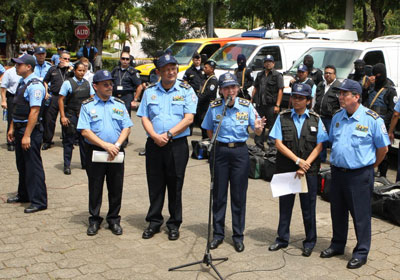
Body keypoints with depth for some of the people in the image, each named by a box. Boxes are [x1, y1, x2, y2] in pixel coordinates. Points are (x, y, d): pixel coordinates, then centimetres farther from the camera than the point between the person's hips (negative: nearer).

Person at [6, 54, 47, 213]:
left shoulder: (35, 85, -18)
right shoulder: (22, 83, 12)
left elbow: (34, 112, -23)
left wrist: (27, 135, -24)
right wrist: (12, 128, 17)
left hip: (31, 130, -10)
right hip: (20, 128, 10)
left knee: (33, 166, -4)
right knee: (21, 164, 20)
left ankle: (39, 201, 4)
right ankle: (23, 195, 35)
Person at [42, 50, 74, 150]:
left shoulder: (70, 69, 8)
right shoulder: (53, 69, 10)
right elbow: (45, 81, 16)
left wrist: (70, 67, -12)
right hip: (54, 97, 0)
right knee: (49, 119, 1)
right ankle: (47, 141, 11)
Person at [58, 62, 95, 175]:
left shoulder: (87, 83, 10)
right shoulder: (68, 83, -3)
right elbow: (61, 100, -4)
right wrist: (63, 116, -10)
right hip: (71, 115, -4)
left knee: (85, 140, 7)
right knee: (69, 141, 0)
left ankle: (85, 163, 17)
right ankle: (67, 165, 8)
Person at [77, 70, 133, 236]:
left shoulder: (119, 104, 9)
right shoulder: (87, 106, 0)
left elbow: (127, 127, 5)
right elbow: (85, 131, -9)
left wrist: (117, 145, -11)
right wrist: (105, 145, -17)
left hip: (116, 153, 2)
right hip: (95, 152, -2)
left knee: (116, 188, 7)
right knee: (95, 188, 6)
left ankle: (114, 219, 21)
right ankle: (94, 220, 20)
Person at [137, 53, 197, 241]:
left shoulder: (186, 91, 2)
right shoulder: (150, 91, 11)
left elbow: (189, 119, -6)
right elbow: (144, 118, 7)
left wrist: (168, 134, -15)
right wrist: (155, 136, -11)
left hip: (177, 145, -2)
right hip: (154, 145, 2)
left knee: (175, 186, 4)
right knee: (155, 185, 8)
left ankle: (174, 224, 17)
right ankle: (154, 222, 21)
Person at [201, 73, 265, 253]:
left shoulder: (246, 106, -2)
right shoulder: (214, 107, -1)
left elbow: (257, 131, 0)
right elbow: (209, 131, 11)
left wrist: (258, 128, -21)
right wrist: (219, 142, -1)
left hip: (240, 152, 0)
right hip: (219, 152, 0)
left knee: (239, 196, 5)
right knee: (219, 195, 6)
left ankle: (238, 236, 17)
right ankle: (218, 233, 19)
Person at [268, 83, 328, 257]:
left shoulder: (315, 120, 3)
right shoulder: (283, 118, 2)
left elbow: (319, 146, -1)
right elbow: (278, 143, -4)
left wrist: (305, 165, -12)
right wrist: (297, 160, -13)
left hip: (309, 171, 0)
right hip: (285, 169, 1)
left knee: (308, 207, 7)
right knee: (285, 205, 11)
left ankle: (310, 242, 21)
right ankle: (282, 239, 25)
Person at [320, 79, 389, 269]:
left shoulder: (372, 119, -11)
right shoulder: (337, 117, 6)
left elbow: (383, 148, -2)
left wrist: (371, 165, 6)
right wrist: (336, 160, 14)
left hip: (359, 175, -6)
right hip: (337, 172, 6)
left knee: (360, 214, 3)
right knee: (337, 211, 16)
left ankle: (361, 253, 16)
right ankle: (337, 245, 33)